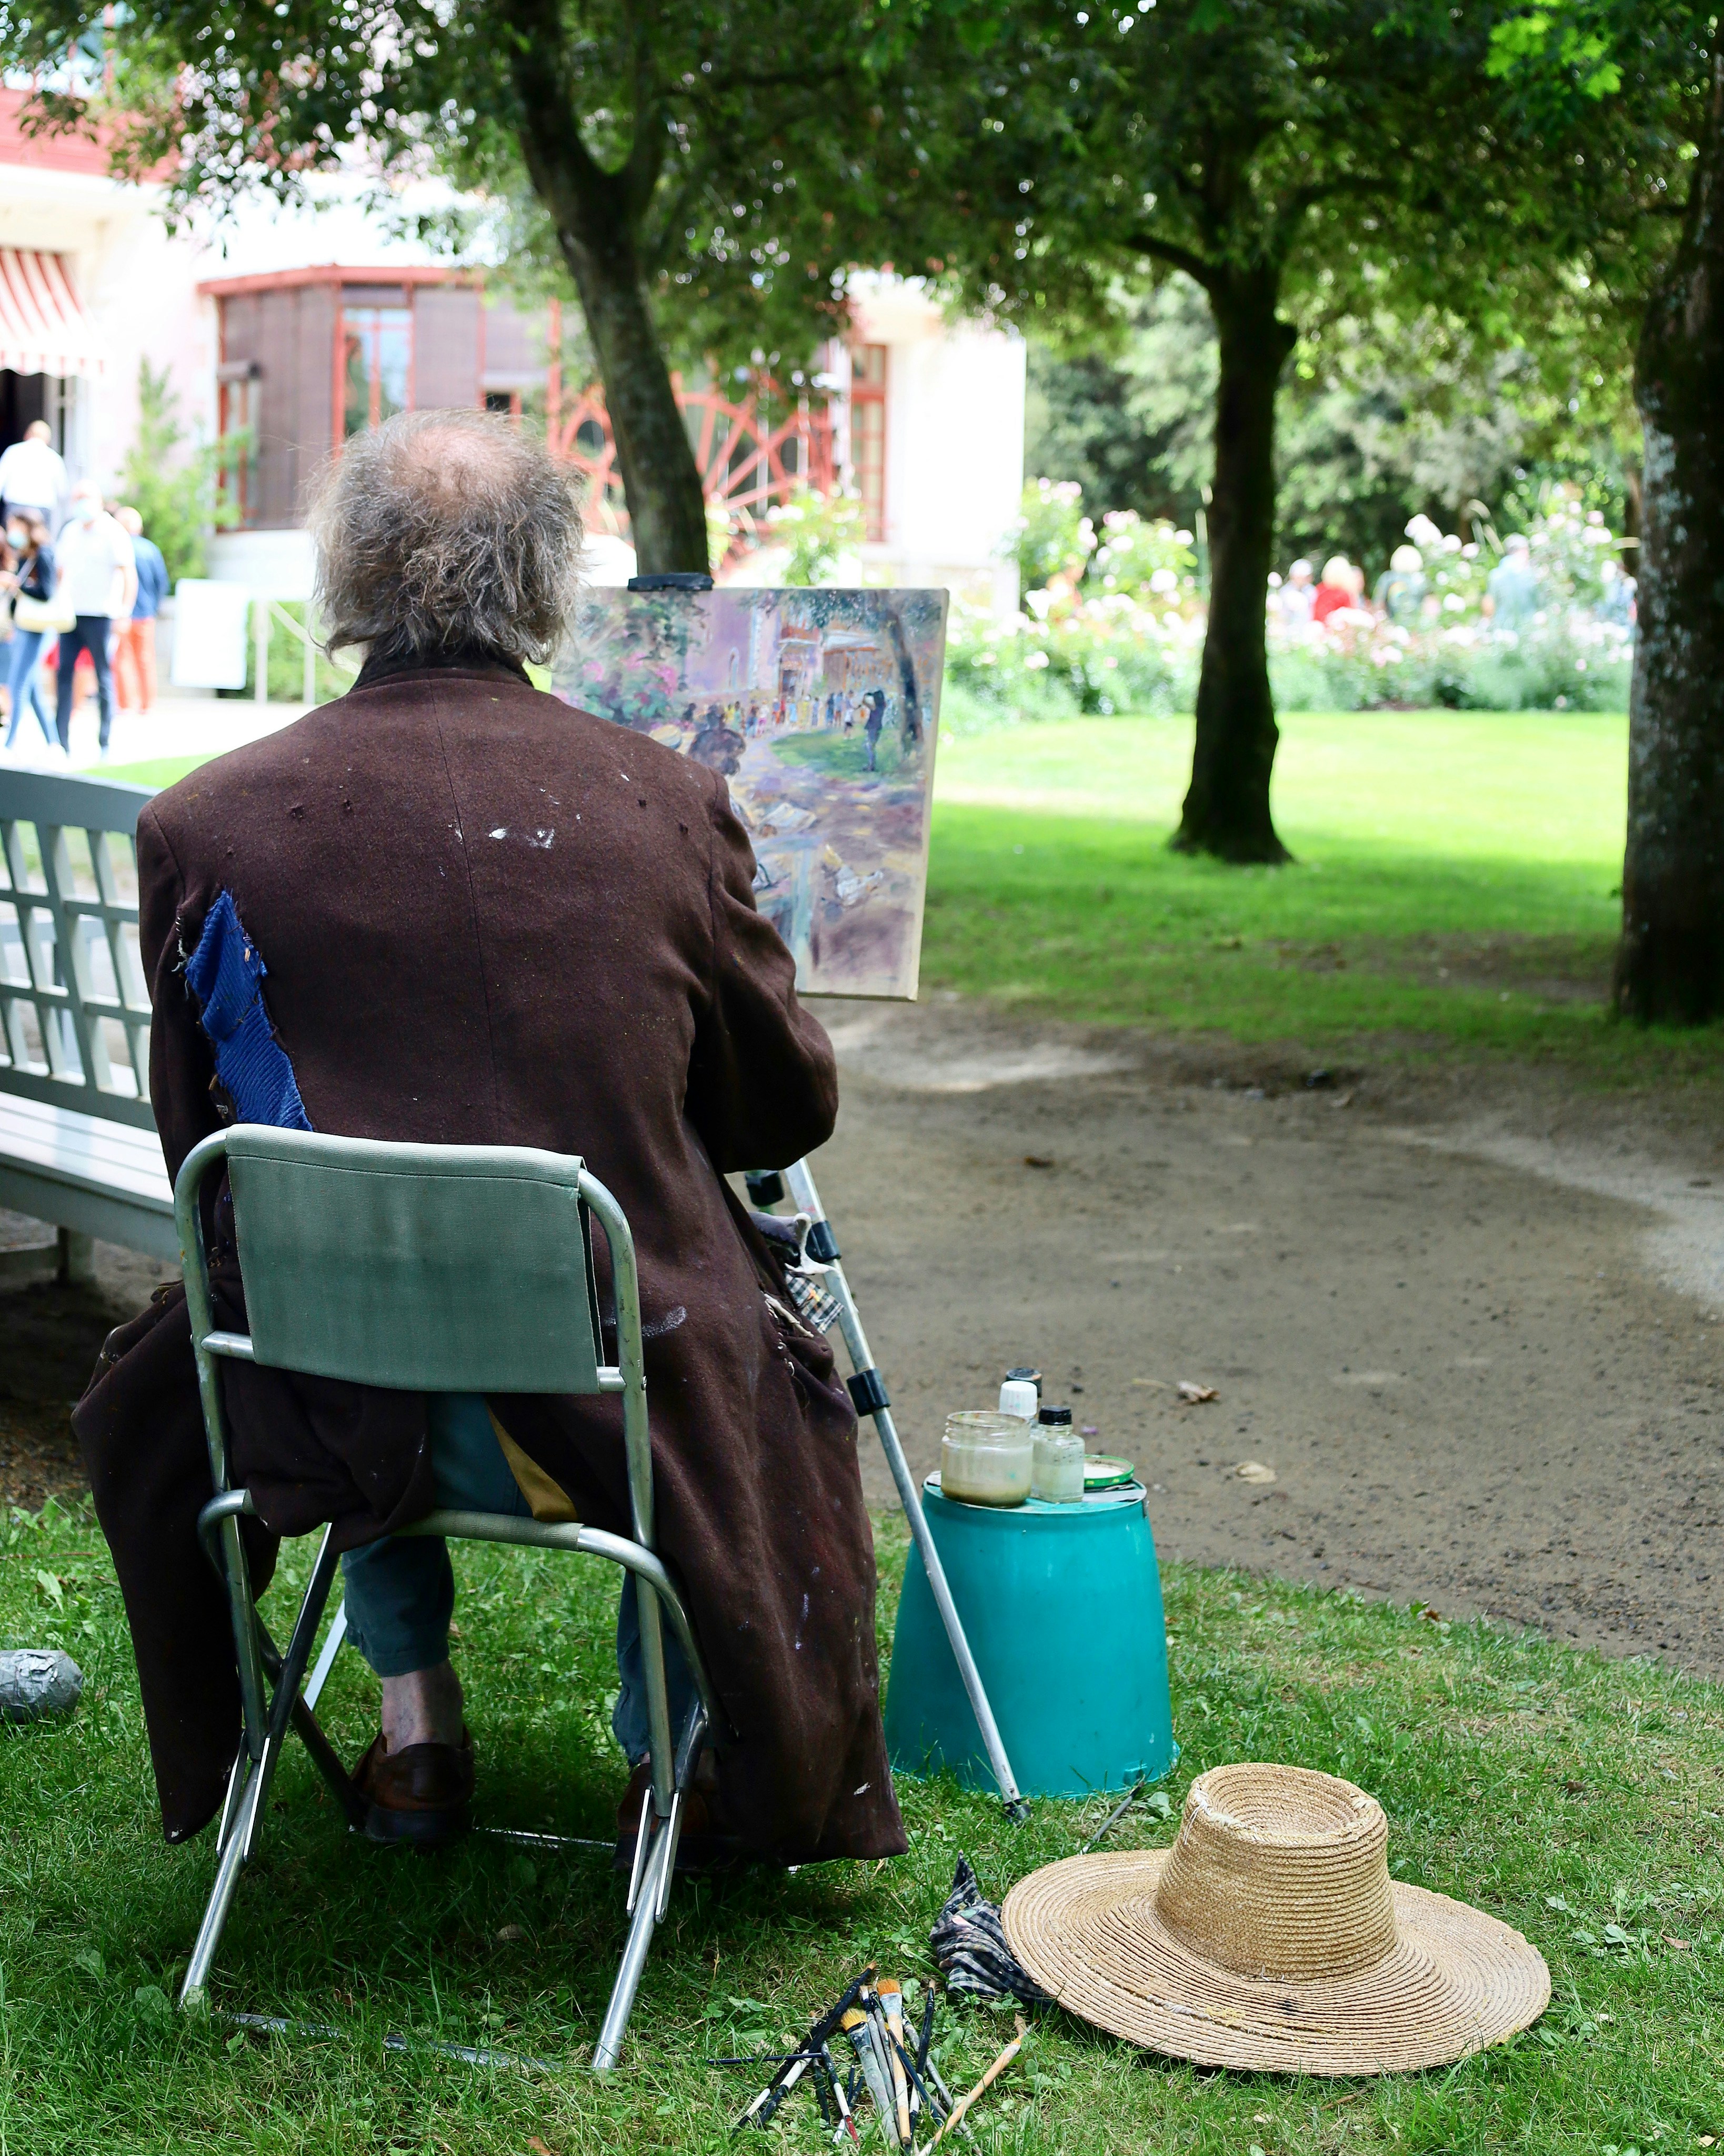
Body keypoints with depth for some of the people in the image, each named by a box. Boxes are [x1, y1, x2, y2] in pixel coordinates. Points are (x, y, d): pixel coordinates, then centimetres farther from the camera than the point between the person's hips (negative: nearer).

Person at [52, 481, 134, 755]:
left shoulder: (113, 534, -3)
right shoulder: (71, 531, 15)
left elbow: (129, 575, -8)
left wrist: (124, 612, -16)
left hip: (100, 616, -5)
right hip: (71, 615, 5)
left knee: (104, 678, -1)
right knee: (63, 673, -3)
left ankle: (105, 744, 3)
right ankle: (62, 741, -3)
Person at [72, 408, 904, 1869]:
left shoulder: (199, 826, -8)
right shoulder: (665, 801, -9)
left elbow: (200, 1146, 4)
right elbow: (792, 1109, 4)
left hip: (336, 1415, 1)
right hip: (621, 1398, -1)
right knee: (783, 1360, 34)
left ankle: (415, 1719, 35)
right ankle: (662, 1745, 33)